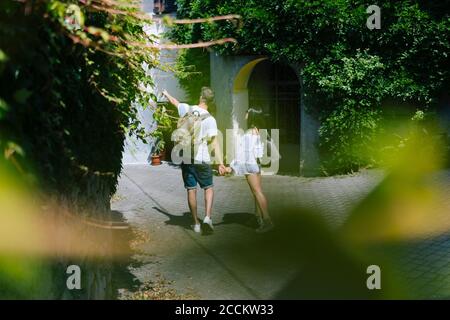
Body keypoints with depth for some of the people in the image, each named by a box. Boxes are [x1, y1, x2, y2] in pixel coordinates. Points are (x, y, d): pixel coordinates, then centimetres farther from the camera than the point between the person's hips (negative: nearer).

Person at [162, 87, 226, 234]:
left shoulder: (187, 109, 0)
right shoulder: (210, 119, -9)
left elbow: (175, 102, 23)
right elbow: (214, 143, -14)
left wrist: (166, 94, 44)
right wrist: (220, 163, -15)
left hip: (186, 158, 3)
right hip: (202, 159, -3)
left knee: (191, 190, 8)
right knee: (208, 188, 9)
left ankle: (196, 223, 13)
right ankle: (207, 217, -10)